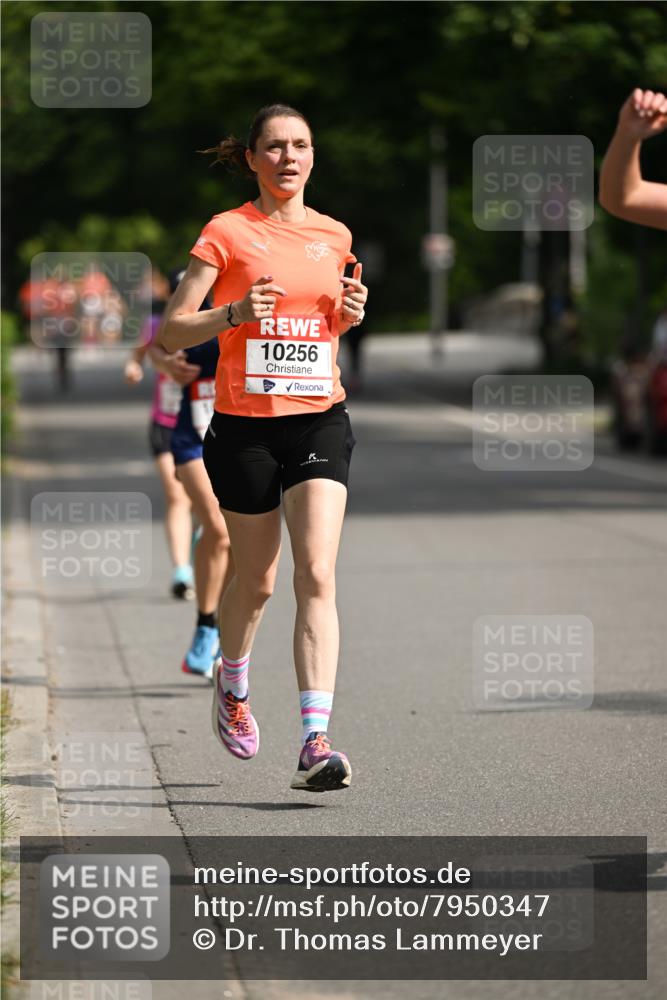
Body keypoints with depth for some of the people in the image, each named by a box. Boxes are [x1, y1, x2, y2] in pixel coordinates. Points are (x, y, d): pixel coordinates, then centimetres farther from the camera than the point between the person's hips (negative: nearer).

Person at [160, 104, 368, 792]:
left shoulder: (334, 236, 10)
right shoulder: (227, 233, -2)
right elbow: (171, 332, -4)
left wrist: (351, 316, 4)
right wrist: (235, 313, -20)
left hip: (320, 420, 2)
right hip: (245, 425, -2)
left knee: (317, 575, -13)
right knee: (256, 580, 11)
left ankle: (315, 740, -19)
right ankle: (232, 685, 42)